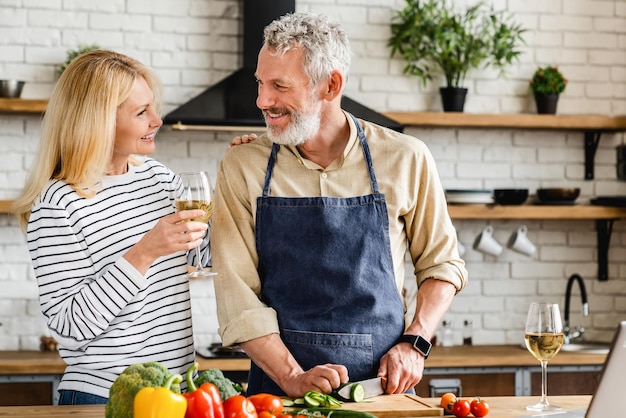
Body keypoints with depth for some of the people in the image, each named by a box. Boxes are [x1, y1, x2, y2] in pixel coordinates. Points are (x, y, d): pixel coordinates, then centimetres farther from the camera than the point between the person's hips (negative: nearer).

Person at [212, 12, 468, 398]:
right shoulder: (241, 167, -2)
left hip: (384, 380, 0)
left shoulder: (406, 160, -1)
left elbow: (442, 264, 9)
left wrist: (414, 344, -4)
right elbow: (238, 294, -6)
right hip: (280, 386, 1)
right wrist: (293, 378, -16)